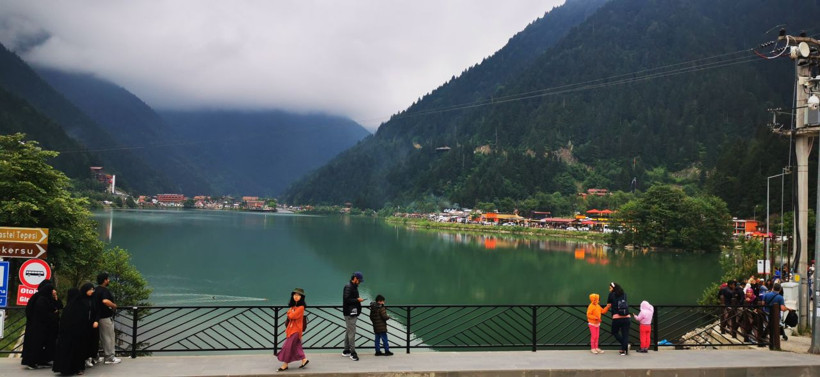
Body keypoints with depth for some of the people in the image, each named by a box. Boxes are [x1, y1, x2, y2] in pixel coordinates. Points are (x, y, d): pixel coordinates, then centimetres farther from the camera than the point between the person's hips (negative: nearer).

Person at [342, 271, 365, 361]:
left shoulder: (354, 287, 16)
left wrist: (358, 300, 5)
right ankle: (352, 353, -7)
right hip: (350, 313, -10)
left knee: (348, 331, 15)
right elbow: (346, 299, -22)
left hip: (353, 312, 10)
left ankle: (346, 351, 23)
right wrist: (357, 300, -17)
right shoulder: (348, 287, -14)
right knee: (351, 332, -9)